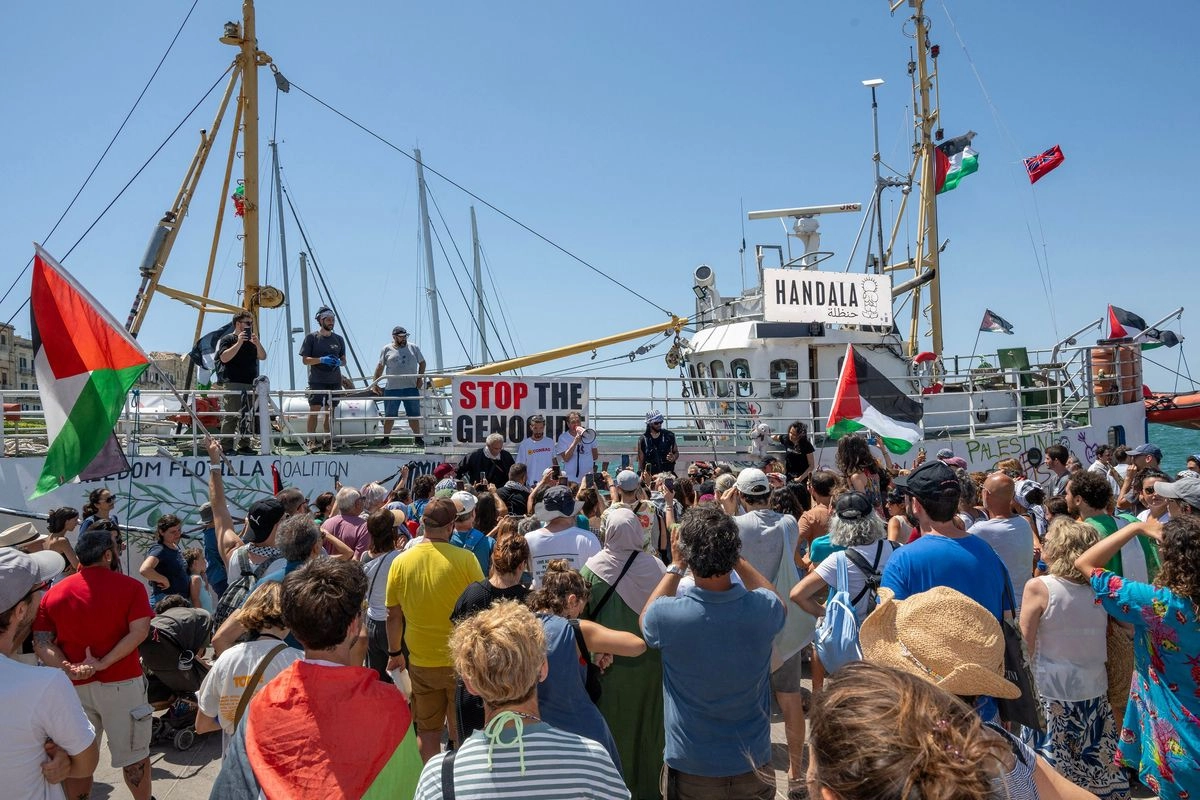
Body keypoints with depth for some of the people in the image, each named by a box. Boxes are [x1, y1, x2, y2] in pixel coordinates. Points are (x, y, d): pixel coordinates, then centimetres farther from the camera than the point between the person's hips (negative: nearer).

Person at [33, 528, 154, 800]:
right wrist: (102, 664, -17)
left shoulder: (53, 593, 5)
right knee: (133, 754, 12)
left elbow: (41, 643, -3)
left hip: (74, 686, 3)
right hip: (121, 682, -3)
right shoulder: (130, 586, -6)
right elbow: (139, 631, -17)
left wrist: (67, 668, -12)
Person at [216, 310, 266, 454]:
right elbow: (224, 357, -13)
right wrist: (239, 343, -17)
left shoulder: (252, 341, 19)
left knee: (248, 416, 7)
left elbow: (263, 357, 10)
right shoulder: (228, 339, 1)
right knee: (230, 416, -9)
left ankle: (244, 445, 15)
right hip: (232, 384, -6)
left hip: (250, 385, 6)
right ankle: (227, 446, -7)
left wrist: (257, 343, -7)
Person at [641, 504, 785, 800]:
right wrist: (734, 557, 1)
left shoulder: (669, 616, -27)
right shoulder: (764, 609, -22)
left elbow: (646, 618, 0)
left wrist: (675, 566, 1)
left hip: (690, 768, -1)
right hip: (754, 764, 1)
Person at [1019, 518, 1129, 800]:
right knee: (1097, 769, 16)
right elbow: (1105, 641, 9)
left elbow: (1025, 648, -11)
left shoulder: (1038, 588, -16)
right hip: (1095, 692, 5)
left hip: (1051, 696, -5)